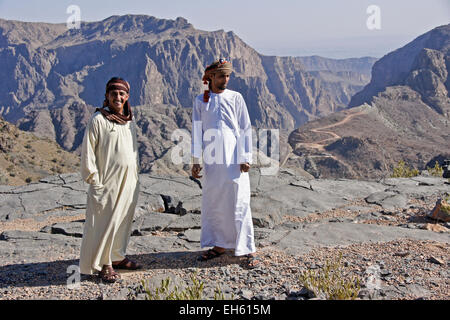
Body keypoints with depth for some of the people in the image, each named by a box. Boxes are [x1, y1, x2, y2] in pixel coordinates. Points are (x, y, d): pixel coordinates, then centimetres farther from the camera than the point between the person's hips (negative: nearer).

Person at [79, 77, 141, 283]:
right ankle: (103, 264, 11)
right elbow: (87, 151, -10)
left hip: (128, 182, 7)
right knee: (105, 222, -1)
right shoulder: (98, 119, -9)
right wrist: (94, 180, -12)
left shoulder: (129, 120, 11)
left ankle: (117, 257, 29)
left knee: (123, 220, 14)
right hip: (107, 182, -7)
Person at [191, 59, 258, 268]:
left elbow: (245, 128, 2)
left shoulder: (235, 98, 3)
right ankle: (219, 245, 23)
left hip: (234, 160, -3)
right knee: (212, 203, 8)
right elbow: (197, 131, 8)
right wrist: (196, 161, 3)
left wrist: (246, 158, -4)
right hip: (212, 161, 3)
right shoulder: (200, 101, 8)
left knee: (239, 204, -4)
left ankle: (248, 250, 4)